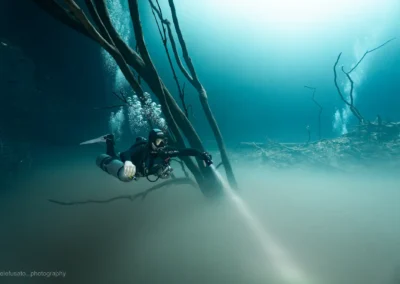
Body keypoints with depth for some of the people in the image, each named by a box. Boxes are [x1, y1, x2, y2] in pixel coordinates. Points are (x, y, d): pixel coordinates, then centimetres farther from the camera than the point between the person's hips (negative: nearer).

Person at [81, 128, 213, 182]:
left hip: (142, 170, 4)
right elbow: (126, 153, -60)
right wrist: (127, 161, -83)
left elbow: (186, 151, -38)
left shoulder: (166, 151, -34)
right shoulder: (143, 148, -45)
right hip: (131, 164, -4)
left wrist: (202, 154, -51)